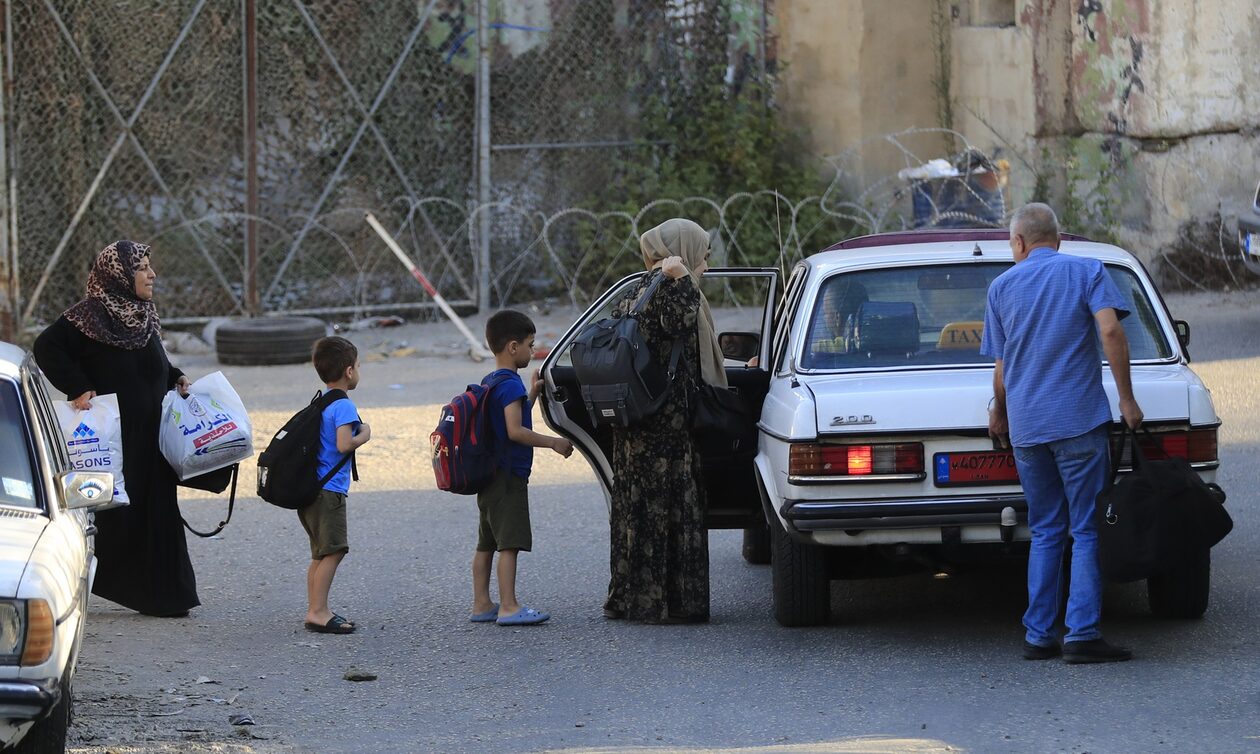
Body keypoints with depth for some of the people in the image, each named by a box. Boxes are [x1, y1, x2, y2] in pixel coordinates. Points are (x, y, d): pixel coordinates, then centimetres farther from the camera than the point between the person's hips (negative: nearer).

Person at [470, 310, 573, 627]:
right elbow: (515, 430, -22)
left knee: (487, 543, 11)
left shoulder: (491, 382, 16)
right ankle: (508, 607, -13)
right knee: (510, 542, -10)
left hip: (488, 475, 10)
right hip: (508, 477, -10)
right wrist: (553, 443, -16)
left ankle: (481, 605, 13)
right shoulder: (510, 384, -15)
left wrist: (531, 394, 21)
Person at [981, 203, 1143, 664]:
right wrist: (1127, 400, -8)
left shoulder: (1002, 286, 11)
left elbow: (1002, 368, 13)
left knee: (1045, 532, 12)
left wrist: (1000, 417, 30)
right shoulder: (1087, 272, 2)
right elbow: (1110, 331, -13)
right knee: (1088, 531, -2)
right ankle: (1082, 634, -11)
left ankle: (1039, 635, 8)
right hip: (1078, 419, -4)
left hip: (1026, 428, 4)